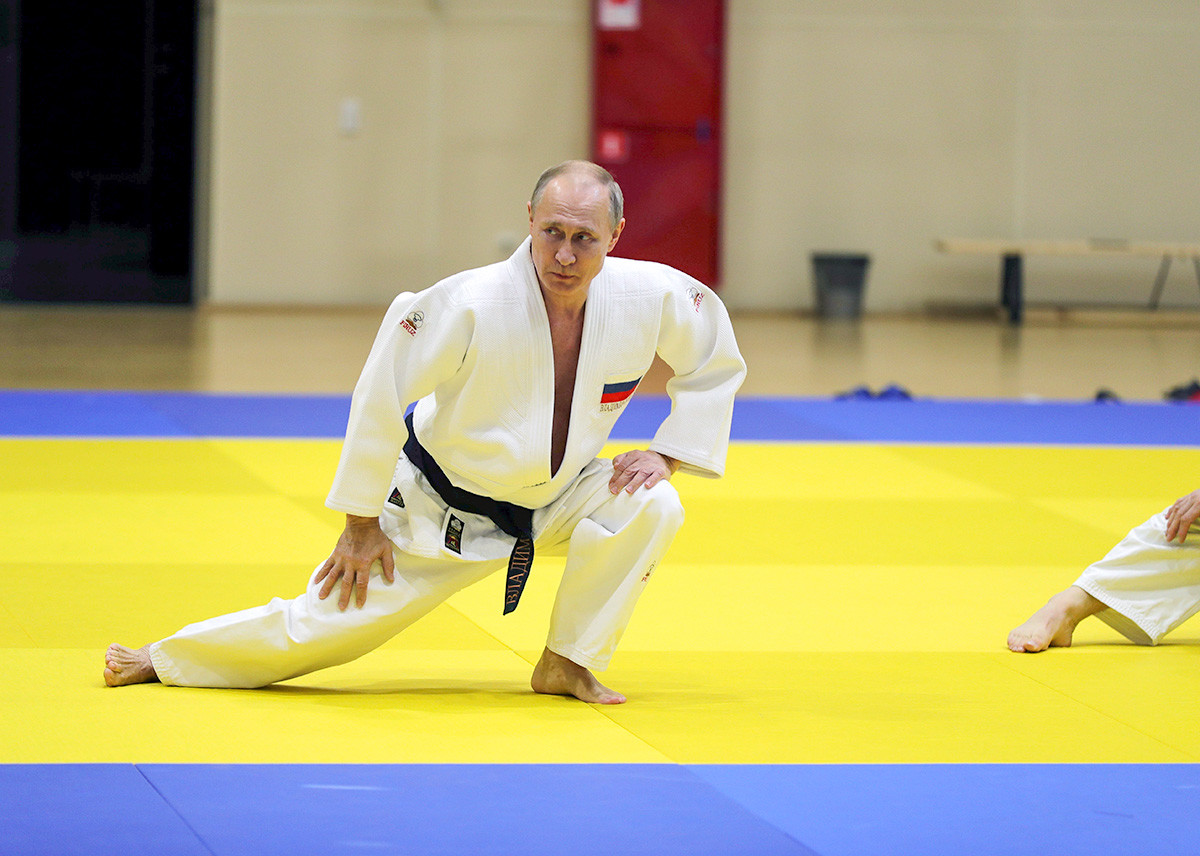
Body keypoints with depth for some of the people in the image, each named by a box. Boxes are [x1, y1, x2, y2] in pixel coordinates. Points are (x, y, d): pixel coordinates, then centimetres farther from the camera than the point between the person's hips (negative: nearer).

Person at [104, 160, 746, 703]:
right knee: (324, 621, -2)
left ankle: (567, 664, -4)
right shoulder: (471, 307, -32)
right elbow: (379, 396, -21)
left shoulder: (651, 297, -21)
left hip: (550, 500, 3)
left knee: (650, 507, -23)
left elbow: (715, 362, 2)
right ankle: (160, 660, 22)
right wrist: (362, 524, -13)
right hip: (442, 504, -3)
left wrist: (668, 454, -9)